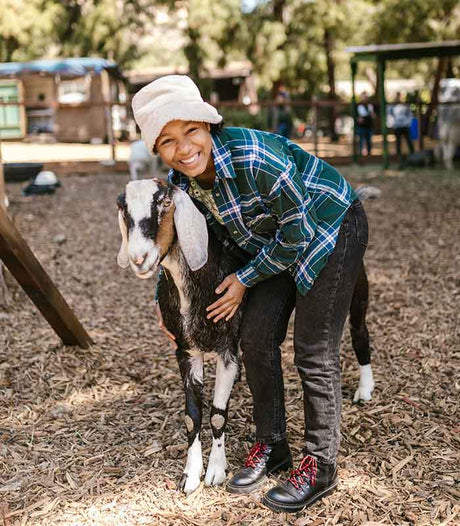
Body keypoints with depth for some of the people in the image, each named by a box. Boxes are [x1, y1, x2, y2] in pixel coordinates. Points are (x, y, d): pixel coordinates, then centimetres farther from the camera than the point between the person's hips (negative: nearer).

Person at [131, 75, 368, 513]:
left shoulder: (253, 157, -36)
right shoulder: (179, 181, -12)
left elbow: (297, 233, -24)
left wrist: (245, 280, -15)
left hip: (329, 230, -7)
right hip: (273, 242, 7)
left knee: (314, 355, -5)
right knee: (256, 341, 6)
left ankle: (320, 467, 11)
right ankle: (271, 446, 24)